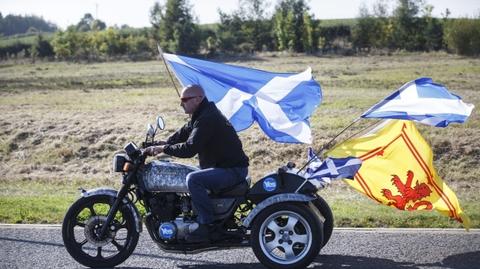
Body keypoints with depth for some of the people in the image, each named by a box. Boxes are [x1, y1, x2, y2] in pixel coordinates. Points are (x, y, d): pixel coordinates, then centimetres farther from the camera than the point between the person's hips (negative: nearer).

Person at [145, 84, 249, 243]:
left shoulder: (207, 119, -21)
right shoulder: (201, 115, 12)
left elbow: (189, 148, -28)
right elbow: (181, 135, 14)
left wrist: (163, 148, -19)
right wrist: (158, 147, 3)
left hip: (233, 169, -11)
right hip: (222, 166, 11)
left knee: (193, 179, -29)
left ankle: (207, 226, -22)